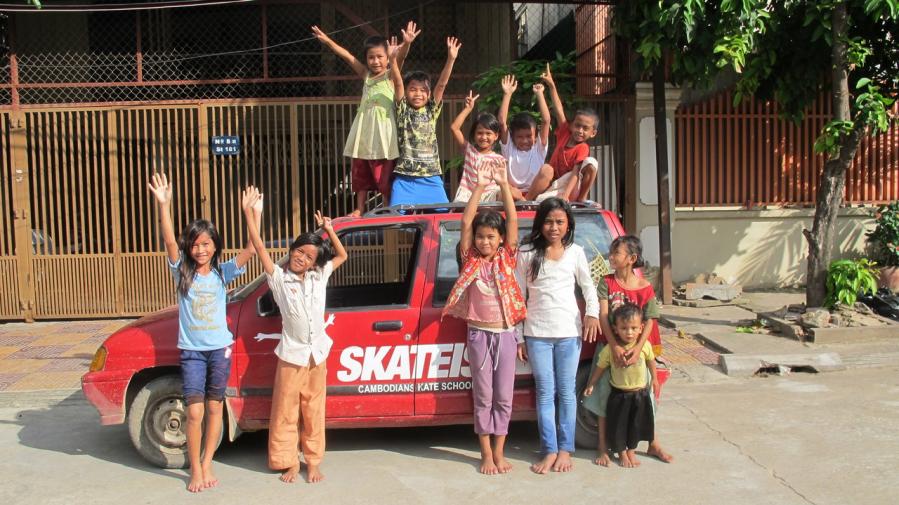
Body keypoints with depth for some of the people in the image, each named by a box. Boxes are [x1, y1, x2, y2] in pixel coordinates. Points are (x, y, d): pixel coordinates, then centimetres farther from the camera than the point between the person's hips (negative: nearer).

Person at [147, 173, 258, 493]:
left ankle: (207, 464, 24)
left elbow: (250, 249, -11)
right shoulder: (182, 272, -2)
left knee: (214, 408, 10)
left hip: (220, 349, 1)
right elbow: (170, 242, -17)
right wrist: (163, 205, -29)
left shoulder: (222, 273, 0)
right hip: (192, 351, -1)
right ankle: (195, 470, 11)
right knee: (195, 412, -4)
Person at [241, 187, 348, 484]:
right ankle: (289, 462, 16)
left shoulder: (319, 277, 6)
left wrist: (329, 230, 5)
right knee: (286, 412, 4)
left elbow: (342, 255, 15)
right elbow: (260, 249, -14)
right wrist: (251, 214, -20)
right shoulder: (279, 278, -4)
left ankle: (313, 462, 19)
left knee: (313, 412, 10)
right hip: (292, 355, -2)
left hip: (317, 355, 3)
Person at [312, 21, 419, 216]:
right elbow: (346, 56, 10)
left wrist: (407, 43, -37)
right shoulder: (365, 75, 12)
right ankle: (359, 209, 19)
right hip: (364, 131, 5)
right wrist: (327, 40, 7)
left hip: (384, 132, -5)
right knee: (360, 173, 10)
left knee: (385, 177, -2)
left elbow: (401, 57, -19)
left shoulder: (391, 75, -1)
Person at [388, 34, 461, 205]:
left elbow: (441, 84, -2)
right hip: (405, 177, -2)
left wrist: (451, 59, -12)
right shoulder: (402, 110, 4)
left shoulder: (432, 110, 7)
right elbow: (398, 83, -8)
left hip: (431, 177, 2)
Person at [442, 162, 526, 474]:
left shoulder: (506, 258, 2)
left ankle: (499, 453, 17)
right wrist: (479, 187, -11)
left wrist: (503, 184, -10)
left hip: (505, 333, 1)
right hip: (479, 332, 0)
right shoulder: (471, 259, 1)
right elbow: (466, 222, -9)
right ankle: (486, 455, 13)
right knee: (483, 396, 4)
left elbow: (513, 220, -7)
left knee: (503, 396, 6)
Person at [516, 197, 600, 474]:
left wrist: (592, 313, -6)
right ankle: (550, 450, 9)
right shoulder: (527, 253, 1)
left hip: (569, 332, 1)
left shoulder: (575, 252, 4)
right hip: (537, 333, 0)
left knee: (566, 392, 7)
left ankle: (565, 449, 15)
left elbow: (588, 286, 13)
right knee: (545, 393, 3)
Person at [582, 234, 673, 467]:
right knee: (605, 395, 3)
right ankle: (603, 447, 14)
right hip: (609, 347, 0)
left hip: (636, 349, 0)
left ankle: (653, 444, 25)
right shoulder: (606, 283, -4)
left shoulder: (645, 287, -5)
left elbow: (649, 322, -8)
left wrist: (637, 350, -22)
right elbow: (603, 316, -13)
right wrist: (615, 347, -24)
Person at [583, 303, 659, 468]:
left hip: (640, 394, 2)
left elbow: (651, 361, 7)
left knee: (636, 424, 15)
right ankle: (622, 453, 28)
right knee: (618, 425, 8)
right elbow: (600, 367, -5)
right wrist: (590, 385, 0)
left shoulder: (645, 345, -12)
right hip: (619, 394, -2)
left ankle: (631, 450, 36)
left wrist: (654, 379, 17)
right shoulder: (610, 349, -17)